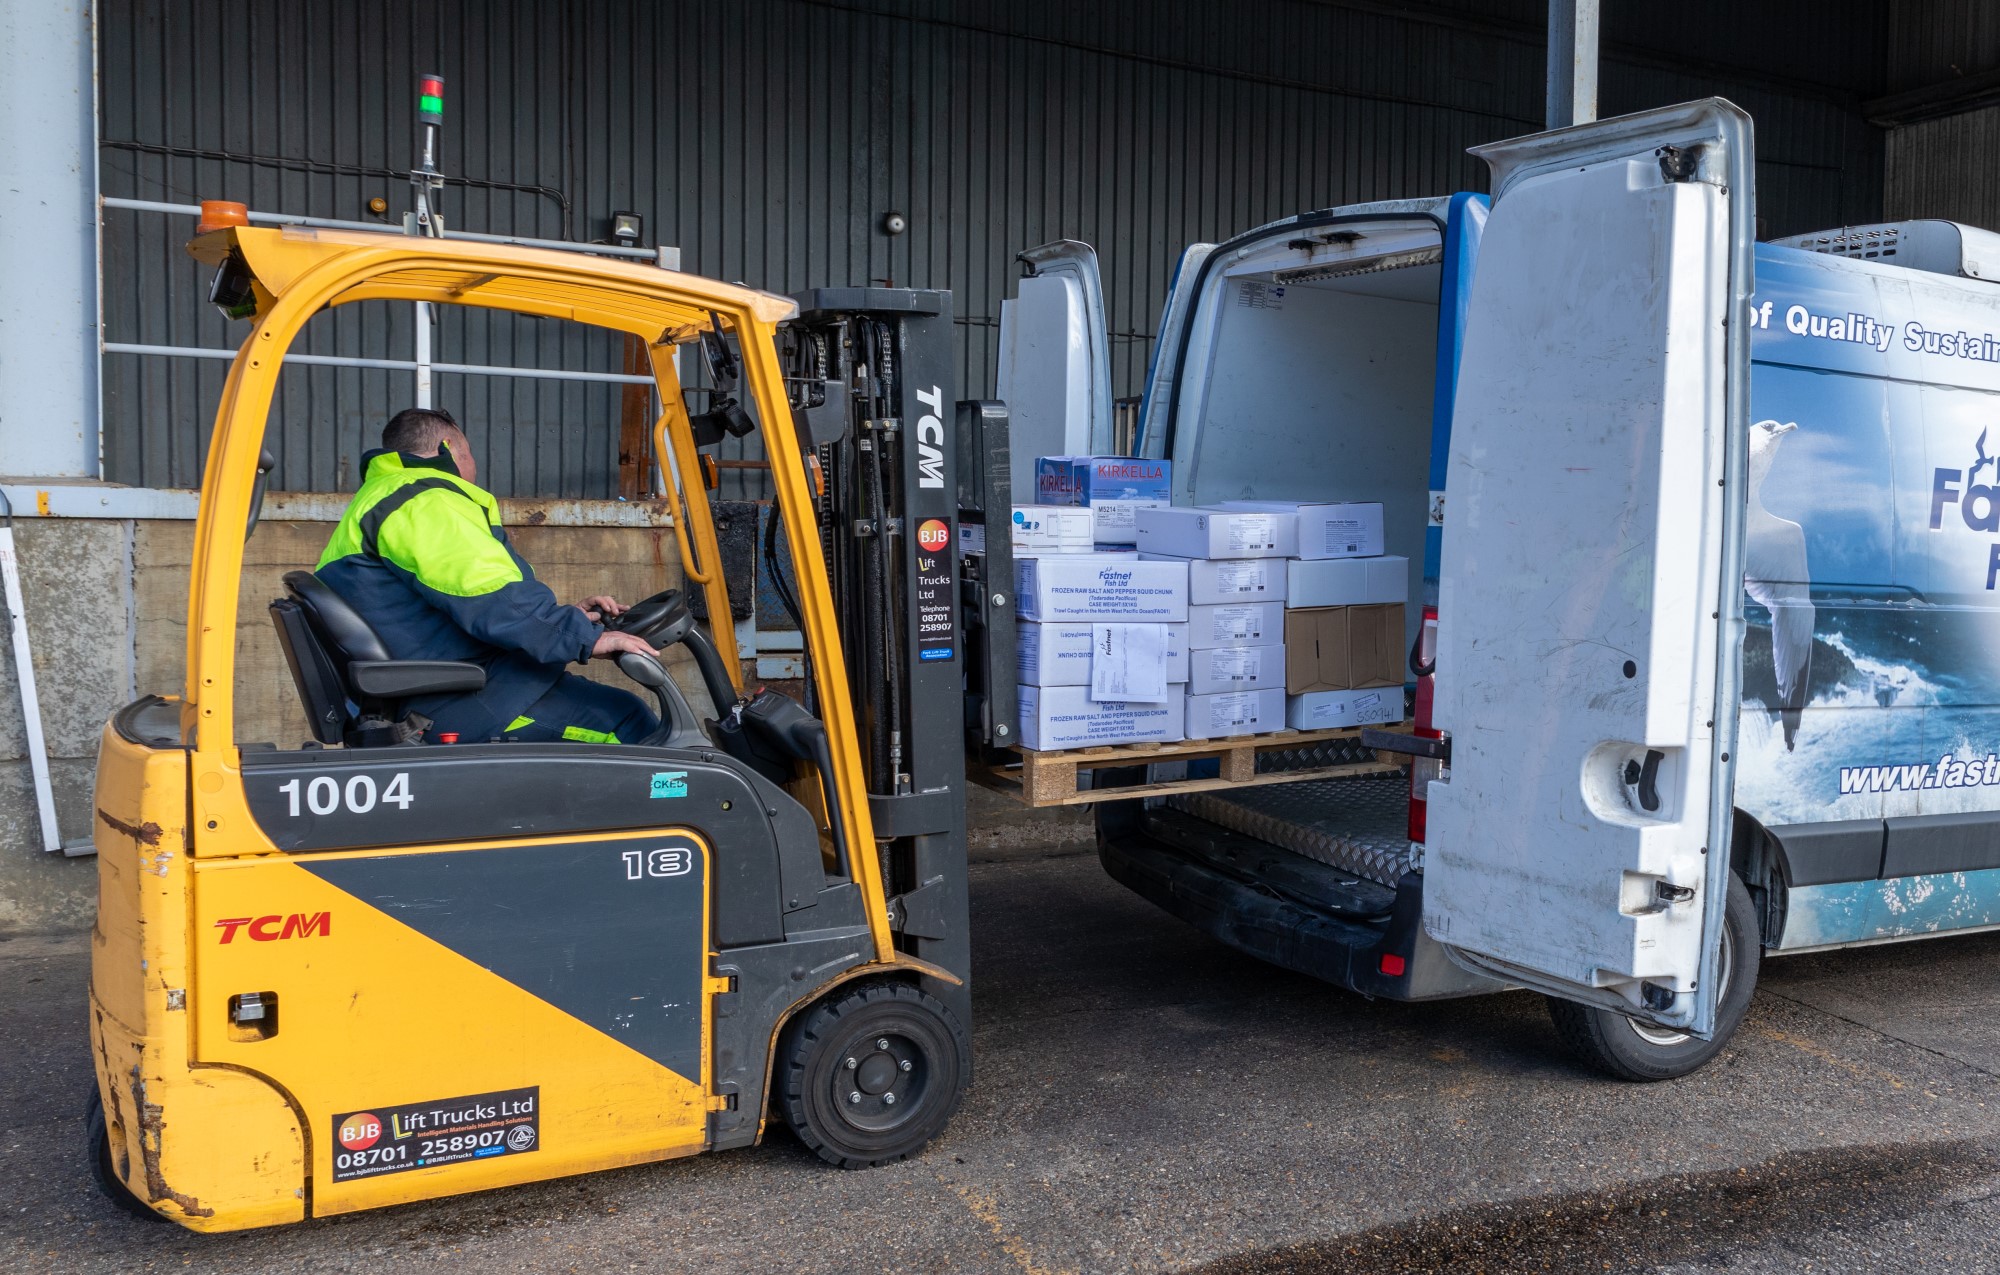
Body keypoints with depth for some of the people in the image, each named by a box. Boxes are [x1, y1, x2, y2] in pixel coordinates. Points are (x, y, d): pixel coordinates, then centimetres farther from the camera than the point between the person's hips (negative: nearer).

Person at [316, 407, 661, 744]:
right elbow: (491, 599, -22)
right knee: (626, 721, -16)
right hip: (454, 703, -12)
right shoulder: (422, 502, -9)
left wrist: (569, 616, 18)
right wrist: (585, 637, -18)